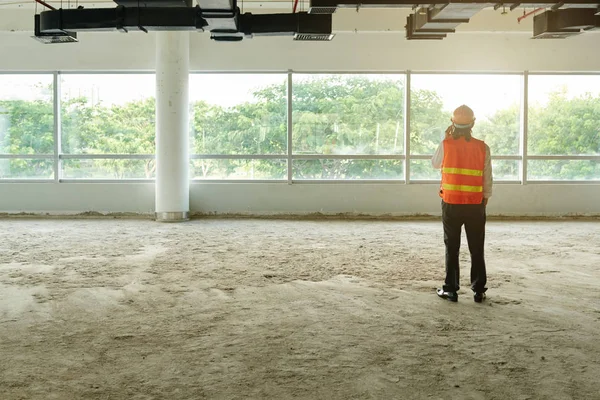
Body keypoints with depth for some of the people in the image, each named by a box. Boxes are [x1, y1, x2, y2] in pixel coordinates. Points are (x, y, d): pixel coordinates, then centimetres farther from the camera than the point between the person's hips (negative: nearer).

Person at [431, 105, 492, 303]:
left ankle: (451, 289, 11)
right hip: (475, 204, 0)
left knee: (452, 248, 9)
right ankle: (478, 290, 11)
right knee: (477, 249, 9)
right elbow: (487, 179, 0)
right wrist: (485, 201, 13)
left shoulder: (446, 145, -7)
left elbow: (435, 164, 12)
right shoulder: (483, 148, -5)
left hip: (451, 203, 0)